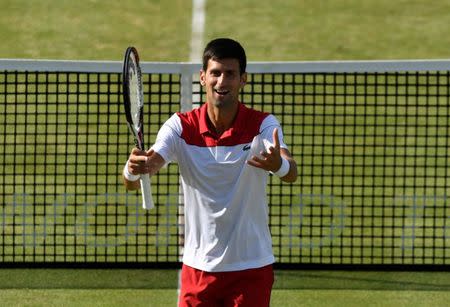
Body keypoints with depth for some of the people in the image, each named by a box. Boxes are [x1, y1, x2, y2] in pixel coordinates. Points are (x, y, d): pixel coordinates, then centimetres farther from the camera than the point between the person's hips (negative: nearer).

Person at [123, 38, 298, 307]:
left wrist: (279, 164, -53)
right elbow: (132, 183, -17)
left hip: (250, 267, -1)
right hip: (199, 267, 1)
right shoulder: (181, 126, -5)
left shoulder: (262, 125, -9)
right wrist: (134, 169, -42)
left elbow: (291, 173, -28)